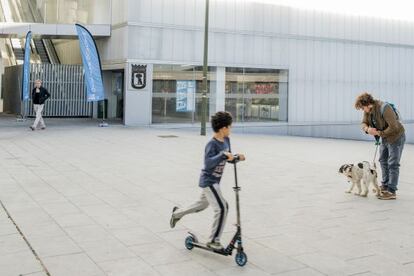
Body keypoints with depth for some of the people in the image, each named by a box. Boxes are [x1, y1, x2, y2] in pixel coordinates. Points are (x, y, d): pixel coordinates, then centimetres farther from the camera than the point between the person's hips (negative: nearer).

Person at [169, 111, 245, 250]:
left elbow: (228, 158, 13)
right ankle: (214, 240, -2)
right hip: (208, 181, -10)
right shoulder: (212, 144, -23)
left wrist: (237, 157, -7)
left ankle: (178, 213, 45)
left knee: (202, 205, 25)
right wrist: (223, 154, -45)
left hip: (214, 181, 10)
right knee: (222, 208, -14)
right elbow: (208, 162, -35)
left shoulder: (226, 140, 4)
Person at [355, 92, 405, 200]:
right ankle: (385, 186, 32)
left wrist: (379, 133, -25)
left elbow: (394, 127, -33)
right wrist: (367, 129, -21)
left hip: (395, 137, -9)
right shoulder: (368, 111, -5)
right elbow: (364, 123, 2)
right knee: (383, 161, 18)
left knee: (392, 164, -7)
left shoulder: (384, 108, -30)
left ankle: (391, 191, -4)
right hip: (384, 137, 9)